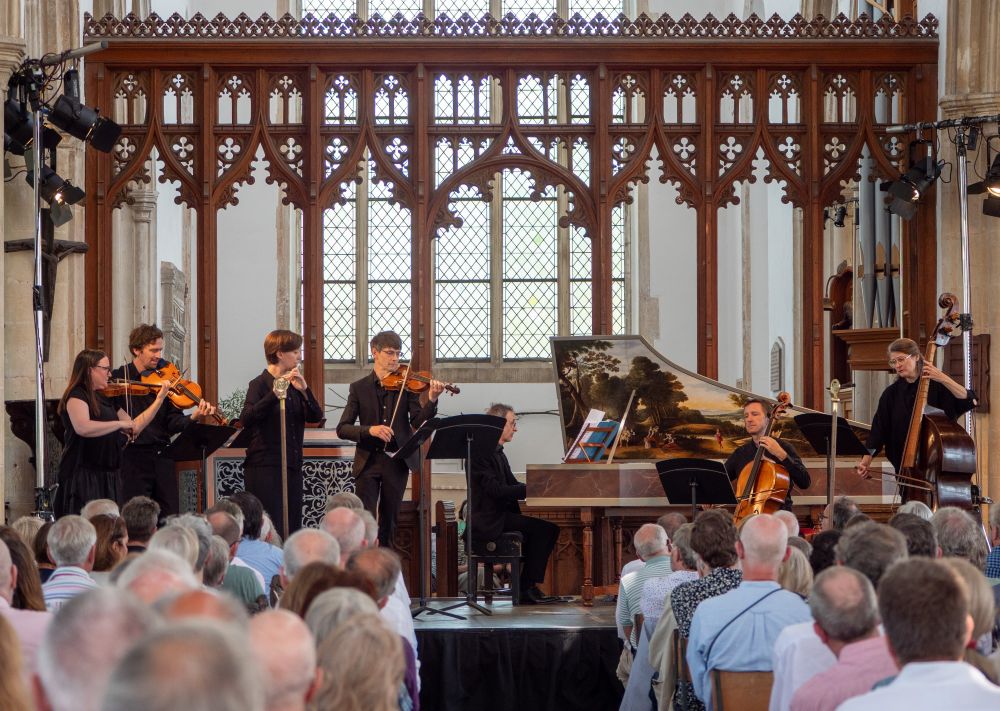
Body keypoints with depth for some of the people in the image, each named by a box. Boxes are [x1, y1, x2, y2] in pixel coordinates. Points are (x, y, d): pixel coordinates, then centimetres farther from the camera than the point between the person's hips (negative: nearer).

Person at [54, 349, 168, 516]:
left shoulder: (105, 399, 17)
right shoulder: (76, 396, -7)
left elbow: (135, 427, 19)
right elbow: (83, 428, -27)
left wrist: (160, 399, 13)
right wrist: (120, 423, -21)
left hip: (109, 476, 8)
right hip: (83, 476, -8)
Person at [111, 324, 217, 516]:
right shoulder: (118, 378, -2)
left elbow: (173, 423, 0)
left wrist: (193, 418, -19)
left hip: (162, 457, 3)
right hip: (133, 457, -3)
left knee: (170, 517, 4)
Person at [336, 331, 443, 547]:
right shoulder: (359, 388, 3)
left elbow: (418, 422, -7)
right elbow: (342, 429, -3)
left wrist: (431, 400, -25)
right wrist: (370, 430, -21)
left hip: (397, 462, 1)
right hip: (368, 461, -1)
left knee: (389, 523, 7)